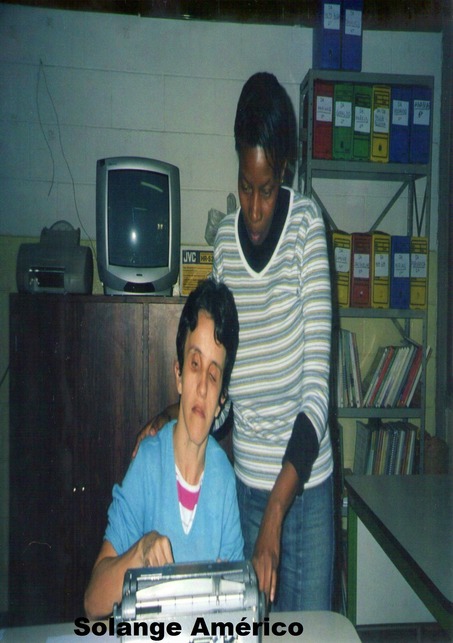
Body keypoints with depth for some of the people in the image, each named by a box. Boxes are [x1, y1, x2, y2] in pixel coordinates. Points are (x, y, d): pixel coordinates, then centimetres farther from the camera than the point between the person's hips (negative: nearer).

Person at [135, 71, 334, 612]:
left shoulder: (307, 224, -13)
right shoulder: (225, 238, -1)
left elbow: (316, 386, -19)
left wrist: (275, 515, -22)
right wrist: (170, 422, -11)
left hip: (305, 484, -2)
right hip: (246, 481, 3)